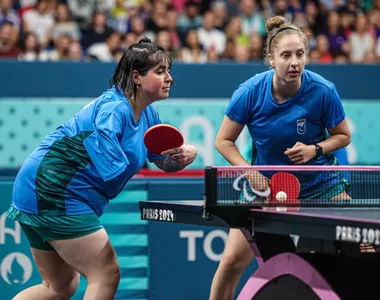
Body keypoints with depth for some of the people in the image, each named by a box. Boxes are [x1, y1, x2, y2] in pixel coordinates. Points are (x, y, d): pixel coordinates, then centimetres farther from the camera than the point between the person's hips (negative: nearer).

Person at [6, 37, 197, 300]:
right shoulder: (113, 109, -21)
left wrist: (185, 153, -5)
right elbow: (112, 167, -31)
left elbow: (165, 162, 15)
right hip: (54, 193, -10)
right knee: (106, 276, -7)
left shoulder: (147, 115, 8)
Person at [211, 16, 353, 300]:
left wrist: (315, 149, -22)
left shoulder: (323, 91, -20)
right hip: (265, 182, 0)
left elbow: (343, 136, -3)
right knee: (232, 262, -6)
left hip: (319, 182, 0)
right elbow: (224, 141, -6)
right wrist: (250, 173, -19)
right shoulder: (250, 92, -18)